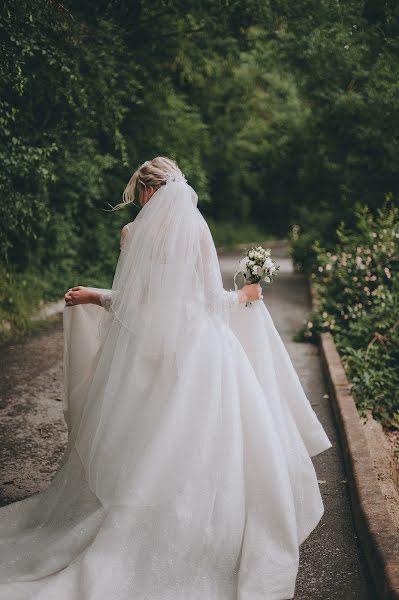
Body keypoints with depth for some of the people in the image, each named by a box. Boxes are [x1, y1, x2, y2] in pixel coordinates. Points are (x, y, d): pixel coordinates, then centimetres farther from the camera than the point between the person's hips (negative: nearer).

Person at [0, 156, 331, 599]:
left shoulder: (133, 233, -3)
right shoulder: (196, 228, -6)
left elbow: (132, 300, -2)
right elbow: (211, 299, -5)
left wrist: (93, 297, 16)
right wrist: (245, 297, 14)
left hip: (143, 352, 2)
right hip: (194, 351, -2)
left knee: (142, 448, 14)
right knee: (193, 446, 7)